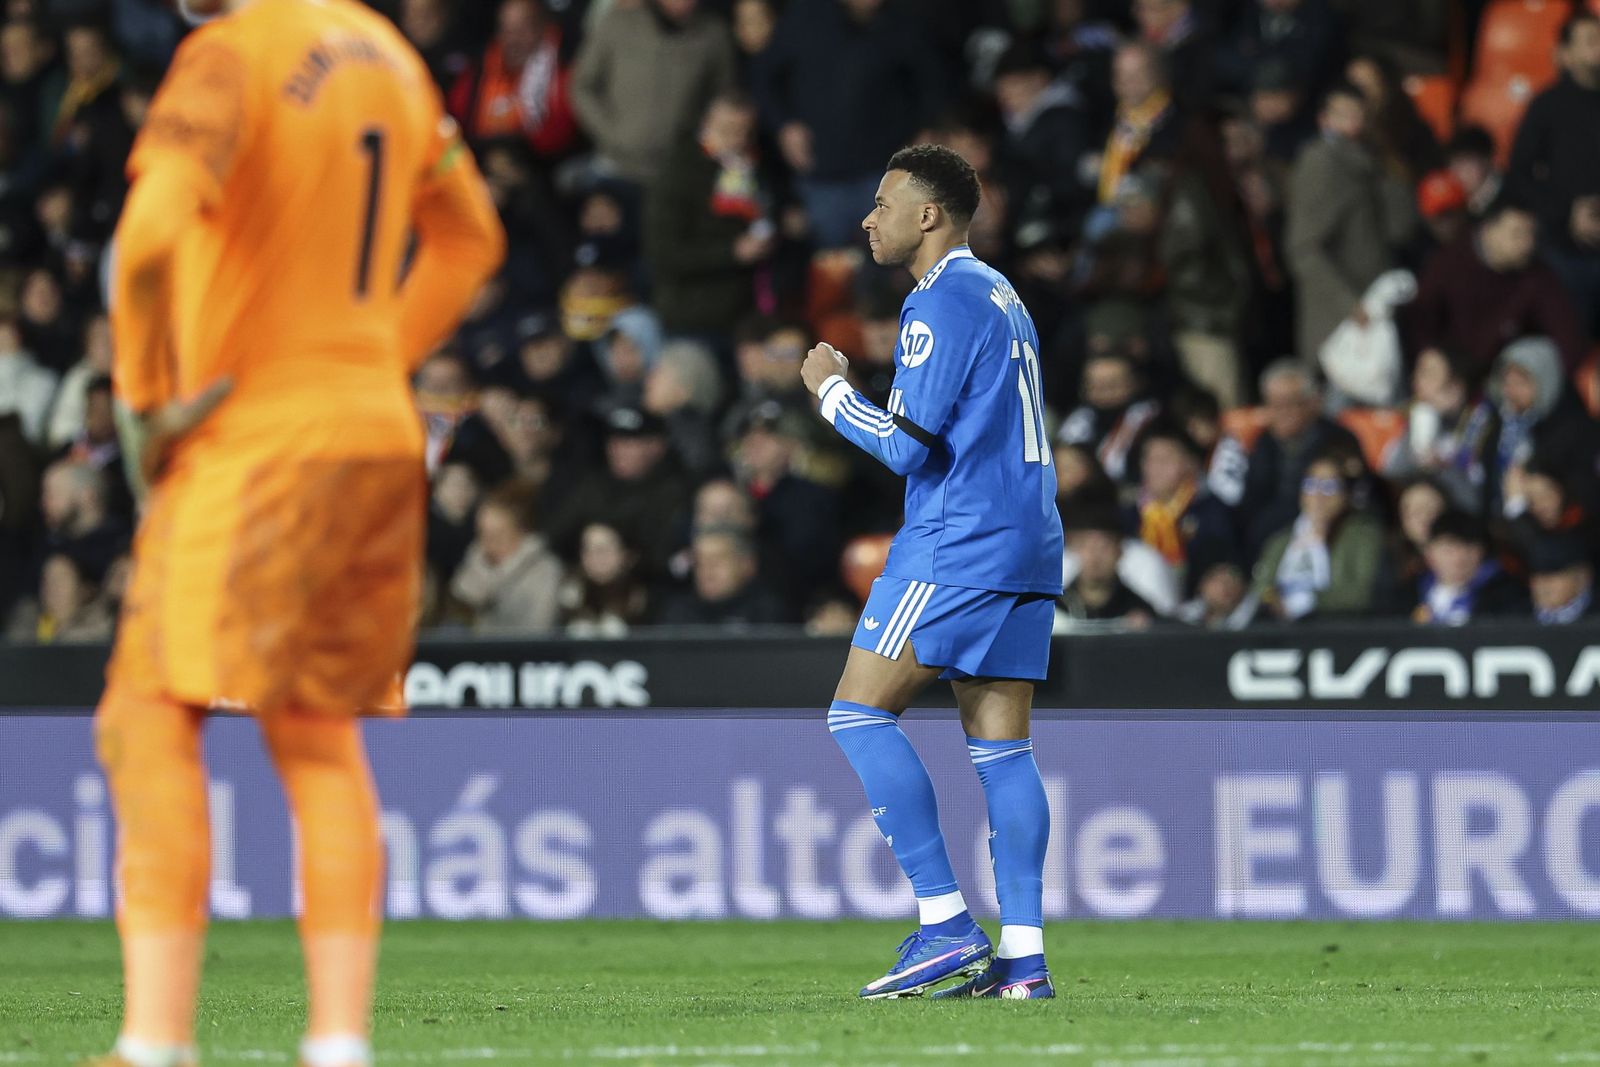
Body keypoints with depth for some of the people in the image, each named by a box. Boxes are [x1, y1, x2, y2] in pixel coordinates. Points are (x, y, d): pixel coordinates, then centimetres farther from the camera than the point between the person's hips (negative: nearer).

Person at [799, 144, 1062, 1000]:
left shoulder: (943, 302, -11)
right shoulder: (999, 296, 20)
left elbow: (909, 445, -15)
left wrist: (833, 392, -1)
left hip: (959, 545, -10)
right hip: (1026, 546, 10)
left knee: (858, 714, -7)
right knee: (999, 743, 5)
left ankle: (946, 922, -13)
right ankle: (1022, 955, -1)